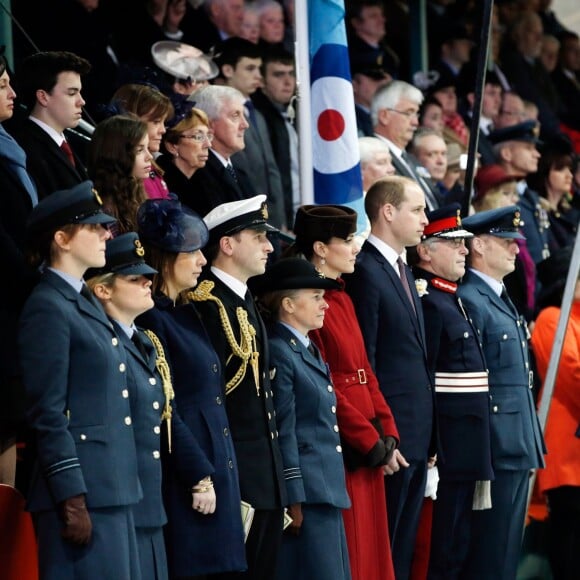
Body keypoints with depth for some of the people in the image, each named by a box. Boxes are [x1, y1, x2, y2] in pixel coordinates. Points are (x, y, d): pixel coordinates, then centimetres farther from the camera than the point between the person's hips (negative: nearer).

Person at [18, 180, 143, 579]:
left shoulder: (87, 304, 18)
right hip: (82, 490, -9)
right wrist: (72, 502, -18)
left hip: (113, 489, 9)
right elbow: (47, 415, -15)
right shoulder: (47, 309, -10)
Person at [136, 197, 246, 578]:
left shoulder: (187, 313, 16)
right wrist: (199, 477, -17)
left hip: (218, 468, 9)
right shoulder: (150, 318, -12)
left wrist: (219, 473, 14)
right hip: (184, 476, -9)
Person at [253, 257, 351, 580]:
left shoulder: (312, 352, 17)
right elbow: (284, 433, -14)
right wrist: (294, 501, -16)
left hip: (329, 492, 9)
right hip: (306, 494, -9)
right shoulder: (279, 353, -11)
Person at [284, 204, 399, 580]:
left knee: (371, 549, 10)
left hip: (370, 447, 9)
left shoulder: (342, 298, 15)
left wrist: (388, 436, 5)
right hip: (342, 448, -9)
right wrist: (372, 442, -14)